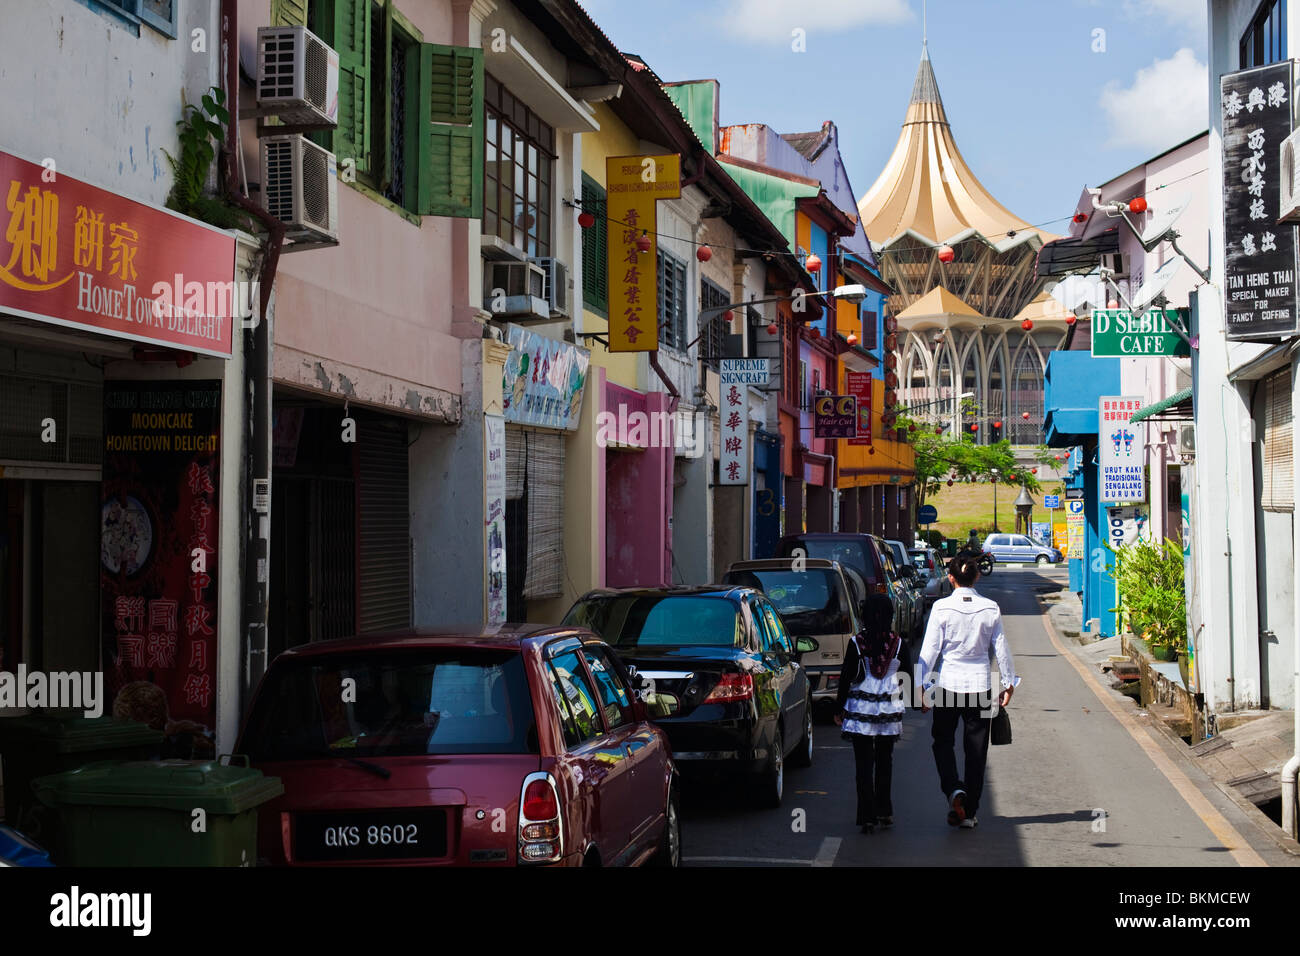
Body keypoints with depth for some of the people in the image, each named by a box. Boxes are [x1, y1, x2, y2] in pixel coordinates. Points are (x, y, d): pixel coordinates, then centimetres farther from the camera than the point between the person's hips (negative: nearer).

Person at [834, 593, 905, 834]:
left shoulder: (856, 643, -9)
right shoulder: (898, 643, -3)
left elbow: (846, 678, -5)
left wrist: (840, 709, 4)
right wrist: (899, 701, 18)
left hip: (861, 710, -2)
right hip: (890, 710, 2)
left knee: (864, 764, 1)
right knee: (884, 762, 15)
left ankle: (868, 817, -2)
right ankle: (884, 813, 21)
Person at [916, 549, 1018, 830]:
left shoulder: (942, 608, -9)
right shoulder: (990, 609, -3)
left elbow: (930, 649, -7)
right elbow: (1001, 649, 3)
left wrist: (922, 684, 1)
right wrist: (1009, 683, 14)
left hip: (949, 683, -2)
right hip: (980, 685, 2)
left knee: (942, 740, 16)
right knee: (976, 747, 10)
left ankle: (953, 789, -9)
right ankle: (969, 812, 13)